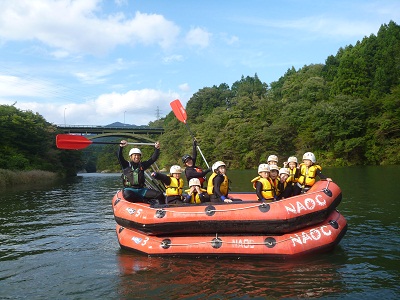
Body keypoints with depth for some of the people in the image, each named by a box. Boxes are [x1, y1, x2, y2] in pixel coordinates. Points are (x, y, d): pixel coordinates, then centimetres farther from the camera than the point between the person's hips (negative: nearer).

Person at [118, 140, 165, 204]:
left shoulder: (142, 165, 14)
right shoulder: (126, 165, 6)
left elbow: (153, 159, 9)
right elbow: (120, 157, -10)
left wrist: (157, 149, -6)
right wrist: (121, 147, -26)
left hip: (141, 189, 4)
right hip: (129, 189, -3)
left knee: (160, 194, -15)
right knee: (128, 196, -42)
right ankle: (145, 201, -30)